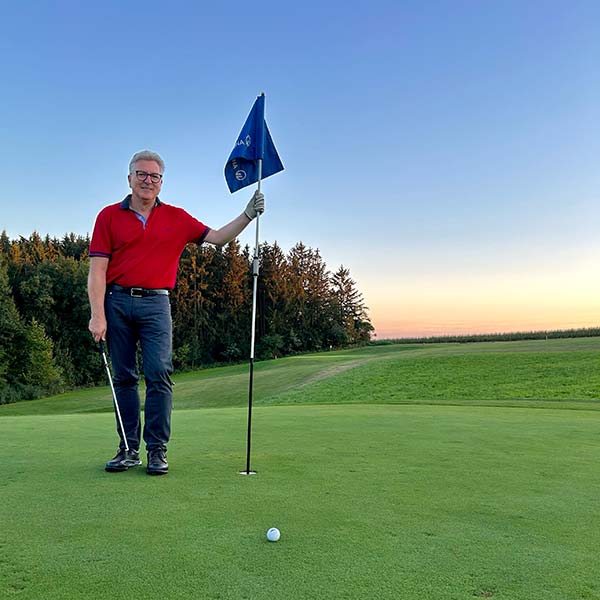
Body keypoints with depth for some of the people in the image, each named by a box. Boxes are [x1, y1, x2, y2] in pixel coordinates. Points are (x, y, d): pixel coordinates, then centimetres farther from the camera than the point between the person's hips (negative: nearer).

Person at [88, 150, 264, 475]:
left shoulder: (176, 217, 10)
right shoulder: (109, 216, 5)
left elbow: (217, 237, 9)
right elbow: (97, 270, -1)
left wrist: (247, 215, -4)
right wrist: (97, 315, -9)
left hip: (155, 304, 0)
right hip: (117, 302, 0)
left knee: (159, 374, -8)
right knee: (124, 377, 5)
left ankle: (157, 450, 1)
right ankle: (129, 449, 14)